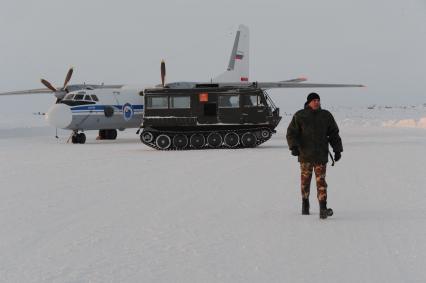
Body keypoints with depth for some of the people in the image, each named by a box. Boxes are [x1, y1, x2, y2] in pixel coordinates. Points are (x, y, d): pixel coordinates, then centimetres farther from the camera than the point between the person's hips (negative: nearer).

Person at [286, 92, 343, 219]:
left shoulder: (326, 116, 9)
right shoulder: (299, 116, 1)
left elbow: (334, 134, 15)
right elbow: (291, 133, -2)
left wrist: (337, 150, 9)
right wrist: (294, 146, -18)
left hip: (321, 155, 1)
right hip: (305, 155, -1)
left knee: (321, 180, -8)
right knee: (305, 179, 9)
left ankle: (323, 208, -16)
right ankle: (305, 204, 29)